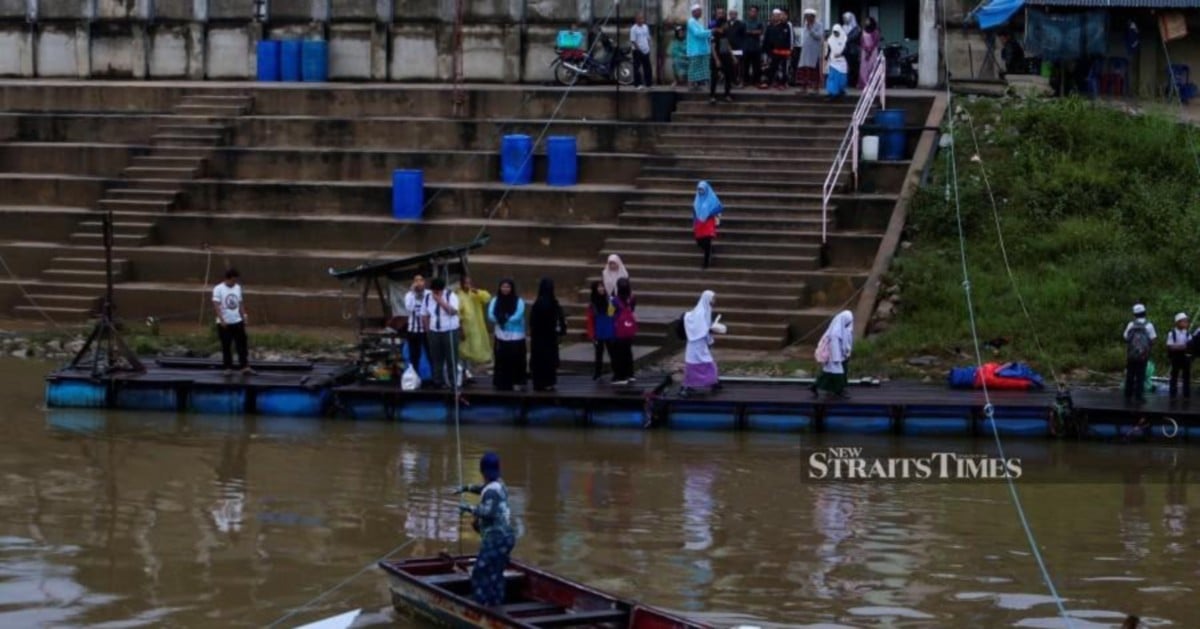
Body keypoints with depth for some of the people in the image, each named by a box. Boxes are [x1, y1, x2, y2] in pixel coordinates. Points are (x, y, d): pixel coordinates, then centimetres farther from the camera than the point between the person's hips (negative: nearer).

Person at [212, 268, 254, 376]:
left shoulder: (238, 288, 9)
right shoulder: (218, 289, -9)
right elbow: (216, 306, -15)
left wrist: (244, 318, 13)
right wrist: (222, 320, -25)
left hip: (237, 322, 5)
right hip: (224, 324, -5)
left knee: (242, 344, 0)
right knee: (226, 346, 2)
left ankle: (244, 366, 1)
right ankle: (228, 368, 8)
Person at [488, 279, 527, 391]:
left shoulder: (518, 301, -4)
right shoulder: (495, 300, 5)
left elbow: (518, 316, -16)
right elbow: (490, 315, -4)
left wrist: (504, 319, -16)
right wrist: (503, 320, -19)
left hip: (516, 337, -2)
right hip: (501, 336, 2)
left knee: (515, 360, -3)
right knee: (501, 360, 1)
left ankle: (517, 382, 3)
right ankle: (502, 384, 6)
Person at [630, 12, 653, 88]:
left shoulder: (645, 27, 8)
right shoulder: (633, 29, -11)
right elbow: (633, 41, -13)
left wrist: (648, 47, 7)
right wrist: (638, 49, -15)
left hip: (646, 51, 6)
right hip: (637, 51, -6)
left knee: (647, 67, 11)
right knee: (637, 67, -1)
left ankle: (649, 82, 19)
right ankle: (638, 84, 3)